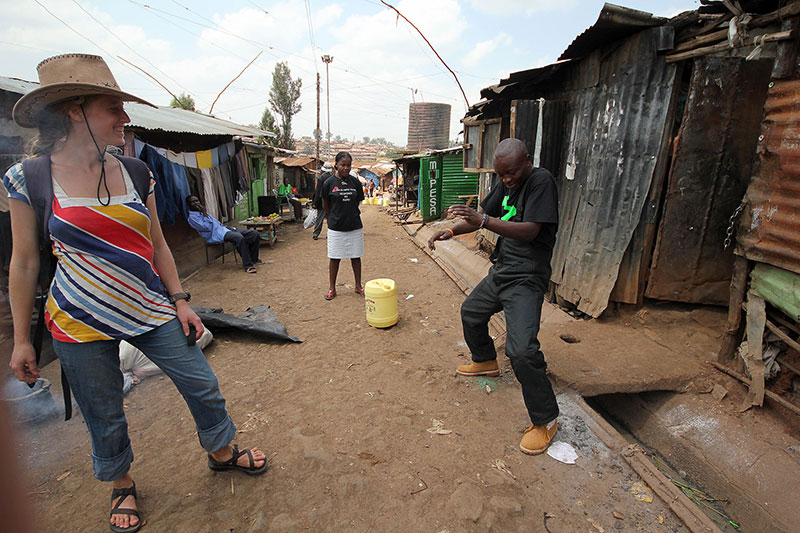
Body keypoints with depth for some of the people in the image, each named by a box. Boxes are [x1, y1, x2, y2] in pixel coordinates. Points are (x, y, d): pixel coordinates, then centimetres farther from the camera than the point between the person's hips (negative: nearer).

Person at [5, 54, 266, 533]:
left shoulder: (135, 172, 2)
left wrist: (180, 301, 4)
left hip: (150, 312, 3)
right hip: (80, 325, -2)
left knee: (203, 387, 7)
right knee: (106, 417, 14)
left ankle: (222, 452, 35)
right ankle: (122, 485, 43)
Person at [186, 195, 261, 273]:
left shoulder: (201, 213, 25)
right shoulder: (191, 217, -3)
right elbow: (207, 227, -15)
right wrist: (204, 213, -8)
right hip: (217, 234, -9)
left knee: (254, 233, -5)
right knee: (240, 238, -38)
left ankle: (253, 258, 7)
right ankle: (247, 265, -32)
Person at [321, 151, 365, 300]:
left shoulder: (355, 182, 1)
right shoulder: (329, 183, -5)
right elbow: (325, 206, 7)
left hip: (355, 226, 2)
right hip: (336, 228, -2)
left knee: (356, 257, 11)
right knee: (335, 258, 7)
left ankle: (358, 286, 25)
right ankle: (332, 289, 20)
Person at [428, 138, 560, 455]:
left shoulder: (541, 181, -15)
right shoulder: (504, 185, 10)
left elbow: (530, 231, -25)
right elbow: (482, 216, 16)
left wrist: (483, 221, -34)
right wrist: (451, 231, -1)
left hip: (526, 279, -9)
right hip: (500, 271, 9)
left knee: (521, 350, -20)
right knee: (471, 312, 25)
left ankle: (546, 420, 1)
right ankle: (485, 361, 50)